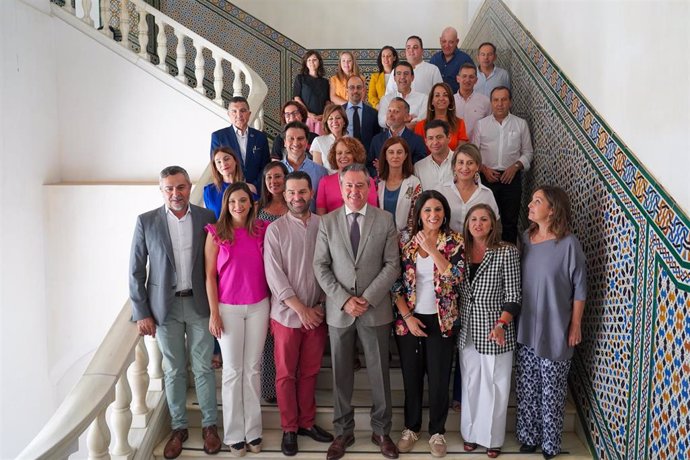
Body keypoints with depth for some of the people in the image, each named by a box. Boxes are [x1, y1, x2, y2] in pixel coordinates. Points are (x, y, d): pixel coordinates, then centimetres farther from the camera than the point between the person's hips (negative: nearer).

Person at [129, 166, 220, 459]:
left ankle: (209, 425, 25)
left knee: (203, 368, 8)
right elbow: (136, 271, -1)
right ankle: (178, 427, 27)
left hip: (199, 304, 0)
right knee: (174, 370, 11)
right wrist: (141, 313, -4)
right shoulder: (146, 222, -3)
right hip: (164, 306, 0)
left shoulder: (207, 218, -1)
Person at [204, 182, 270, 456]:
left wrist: (271, 308, 3)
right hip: (228, 308, -2)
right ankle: (234, 434, 19)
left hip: (258, 307, 2)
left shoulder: (262, 230, 0)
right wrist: (214, 314, -7)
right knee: (233, 370, 7)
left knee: (253, 368, 9)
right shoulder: (216, 233, -5)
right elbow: (210, 276, -4)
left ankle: (253, 430, 21)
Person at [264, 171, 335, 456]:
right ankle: (289, 428, 24)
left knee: (310, 371, 14)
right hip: (287, 314, -2)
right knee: (286, 373, 9)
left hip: (317, 314, 2)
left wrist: (321, 305, -6)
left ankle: (307, 422, 30)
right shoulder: (275, 230, -6)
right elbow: (274, 275, -10)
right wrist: (300, 309, -13)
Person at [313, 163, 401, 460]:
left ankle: (381, 431, 27)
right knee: (341, 372, 11)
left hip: (375, 308, -1)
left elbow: (392, 265, -3)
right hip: (339, 309, 1)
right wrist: (344, 299, -12)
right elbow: (320, 266, -1)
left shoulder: (385, 220, -1)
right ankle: (343, 431, 27)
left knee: (379, 371, 9)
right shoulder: (327, 222, 2)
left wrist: (367, 298, -12)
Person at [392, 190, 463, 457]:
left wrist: (432, 249, -22)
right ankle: (411, 428, 32)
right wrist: (407, 317, -9)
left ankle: (437, 431, 28)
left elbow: (455, 278, -18)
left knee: (439, 378, 8)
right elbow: (395, 282, -3)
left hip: (440, 321, -1)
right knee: (411, 376, 13)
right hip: (409, 319, 1)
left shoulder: (455, 241, -5)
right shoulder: (405, 240, -3)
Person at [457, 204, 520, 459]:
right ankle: (471, 432, 32)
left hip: (494, 331, -4)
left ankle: (492, 438, 26)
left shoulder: (507, 252, -10)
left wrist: (501, 325, -22)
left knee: (494, 386, 8)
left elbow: (513, 296, -11)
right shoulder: (462, 252, 3)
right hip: (467, 331, 4)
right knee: (470, 384, 15)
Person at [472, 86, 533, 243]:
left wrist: (515, 167, -9)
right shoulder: (481, 124, 5)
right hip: (487, 177, 0)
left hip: (512, 177, 1)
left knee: (510, 220, 6)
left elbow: (527, 152, 8)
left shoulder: (521, 124, 6)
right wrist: (484, 169, -10)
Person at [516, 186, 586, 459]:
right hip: (526, 327, 5)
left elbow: (579, 288, -8)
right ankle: (528, 437, 30)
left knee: (551, 390, 7)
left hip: (555, 330, -5)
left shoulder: (568, 244, -14)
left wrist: (575, 326, -7)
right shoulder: (526, 238, 2)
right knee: (526, 387, 13)